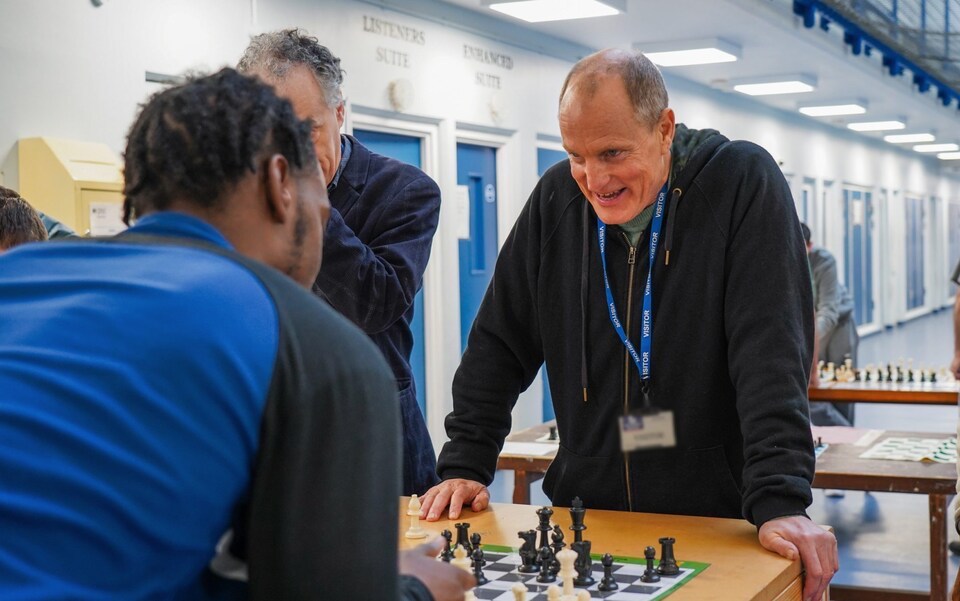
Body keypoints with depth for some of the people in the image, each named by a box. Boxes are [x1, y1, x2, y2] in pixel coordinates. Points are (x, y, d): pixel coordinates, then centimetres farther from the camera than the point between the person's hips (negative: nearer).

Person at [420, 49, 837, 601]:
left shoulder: (743, 183, -11)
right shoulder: (557, 198, 1)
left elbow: (771, 349, -19)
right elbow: (500, 342, 6)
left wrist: (779, 500, -27)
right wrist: (464, 466, 0)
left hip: (718, 522, -3)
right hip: (584, 513, 4)